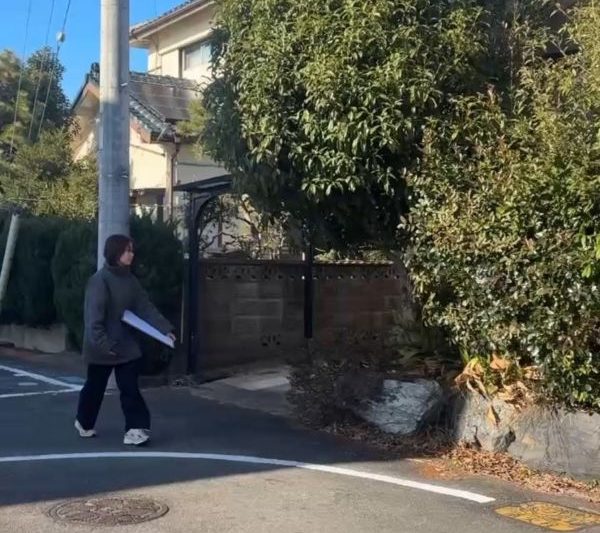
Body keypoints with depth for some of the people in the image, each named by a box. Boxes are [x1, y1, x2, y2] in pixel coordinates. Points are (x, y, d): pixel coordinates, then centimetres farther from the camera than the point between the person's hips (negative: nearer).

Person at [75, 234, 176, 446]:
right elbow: (94, 316, -21)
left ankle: (136, 428, 1)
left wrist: (165, 328, -8)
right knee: (95, 387, 13)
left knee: (130, 388, -1)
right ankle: (84, 423, 35)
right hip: (102, 347, -5)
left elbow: (145, 307, 2)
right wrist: (102, 343, -26)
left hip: (127, 345, 5)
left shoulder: (130, 280, 4)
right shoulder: (100, 280, -17)